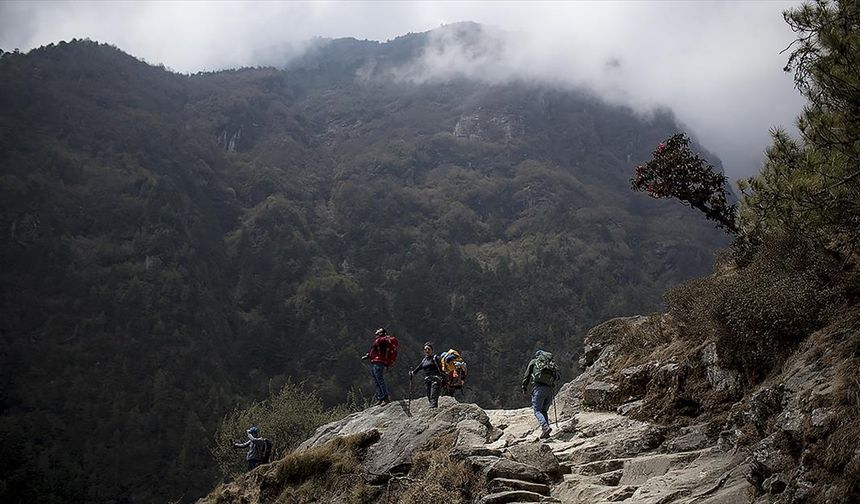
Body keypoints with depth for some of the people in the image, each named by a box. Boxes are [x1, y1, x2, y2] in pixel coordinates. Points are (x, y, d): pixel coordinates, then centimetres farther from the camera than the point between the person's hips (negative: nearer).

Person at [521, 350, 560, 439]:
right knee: (544, 411, 15)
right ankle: (546, 433, 4)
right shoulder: (551, 363, 25)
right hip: (549, 389, 4)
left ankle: (545, 427, -28)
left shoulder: (533, 361, 17)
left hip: (539, 388, -4)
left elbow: (527, 375, 14)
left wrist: (524, 388, 22)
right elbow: (557, 377, 17)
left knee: (537, 410, -4)